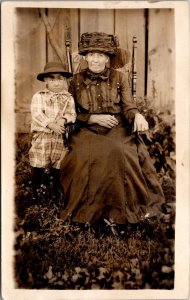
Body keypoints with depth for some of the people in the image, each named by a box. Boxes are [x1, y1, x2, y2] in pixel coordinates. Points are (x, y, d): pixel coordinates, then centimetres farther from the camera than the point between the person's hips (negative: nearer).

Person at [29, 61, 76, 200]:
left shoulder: (68, 98, 9)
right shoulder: (39, 96, 2)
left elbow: (72, 114, 0)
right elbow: (37, 114, -10)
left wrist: (63, 119, -21)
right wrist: (51, 124, -21)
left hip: (60, 138, 2)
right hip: (41, 137, -1)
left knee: (58, 166, 10)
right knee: (38, 166, 3)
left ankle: (57, 191, 27)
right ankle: (35, 192, 20)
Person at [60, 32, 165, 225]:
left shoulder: (119, 78, 8)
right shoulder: (76, 81, 8)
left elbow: (128, 107, 1)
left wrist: (137, 116, -23)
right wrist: (94, 118, -10)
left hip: (118, 129, 0)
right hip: (89, 130, 1)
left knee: (118, 152, -33)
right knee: (85, 154, -32)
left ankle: (120, 208, -18)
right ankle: (85, 208, -16)